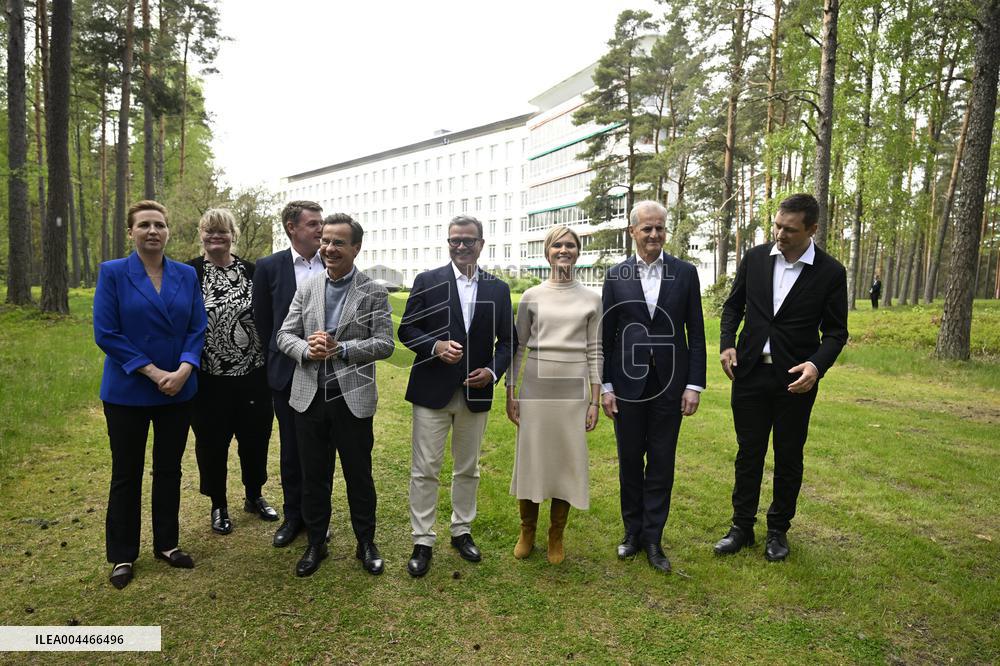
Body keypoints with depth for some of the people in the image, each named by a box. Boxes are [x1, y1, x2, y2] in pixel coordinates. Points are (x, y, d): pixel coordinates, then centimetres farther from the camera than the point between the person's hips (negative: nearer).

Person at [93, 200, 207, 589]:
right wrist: (153, 372, -17)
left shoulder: (187, 275, 3)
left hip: (178, 390, 3)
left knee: (169, 470, 13)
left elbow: (197, 328, 1)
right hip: (127, 391, -2)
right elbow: (105, 333, -11)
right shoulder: (112, 273, -5)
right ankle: (122, 556, 24)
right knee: (126, 474, 9)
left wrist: (183, 370, -16)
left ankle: (167, 544, 28)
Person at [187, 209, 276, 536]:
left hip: (252, 376, 2)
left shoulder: (252, 272, 4)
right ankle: (218, 506, 31)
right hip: (208, 379, -2)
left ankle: (254, 496, 36)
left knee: (255, 438, 13)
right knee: (212, 444, 12)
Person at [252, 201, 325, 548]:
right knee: (291, 449, 13)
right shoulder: (269, 267, -2)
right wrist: (277, 365, 6)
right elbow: (263, 322, 4)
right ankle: (293, 516, 30)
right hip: (287, 375, 0)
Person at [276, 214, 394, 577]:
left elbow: (385, 343, -9)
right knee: (314, 476, 14)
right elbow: (285, 335, 5)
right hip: (309, 396, 3)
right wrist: (306, 349, -16)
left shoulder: (374, 292, -4)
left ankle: (366, 544, 29)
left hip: (353, 398, -3)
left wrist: (340, 349, -19)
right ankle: (316, 544, 33)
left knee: (359, 475, 10)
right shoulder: (306, 288, 6)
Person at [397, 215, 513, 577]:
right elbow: (406, 329, 0)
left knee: (468, 469, 15)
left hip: (476, 393, 2)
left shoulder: (498, 289, 5)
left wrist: (493, 371, -10)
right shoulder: (427, 281, -1)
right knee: (424, 470, 3)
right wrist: (436, 346, -18)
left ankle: (461, 531, 33)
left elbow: (506, 341, 8)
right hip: (432, 391, -2)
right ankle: (422, 541, 17)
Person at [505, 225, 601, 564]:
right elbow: (517, 347, 6)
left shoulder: (591, 299, 4)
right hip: (535, 388, 0)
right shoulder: (532, 296, 3)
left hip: (573, 391, 0)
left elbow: (594, 352, 4)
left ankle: (556, 536, 26)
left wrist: (595, 400, 1)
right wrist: (510, 394, 2)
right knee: (530, 459, 6)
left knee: (566, 461, 7)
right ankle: (527, 533, 27)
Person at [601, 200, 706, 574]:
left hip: (669, 384, 0)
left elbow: (696, 332, 2)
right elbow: (606, 334, 2)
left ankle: (653, 539, 22)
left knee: (661, 463, 8)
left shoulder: (685, 273, 1)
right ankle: (633, 531, 28)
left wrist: (695, 385, -3)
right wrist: (605, 385, -1)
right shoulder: (616, 276, 1)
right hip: (628, 384, 0)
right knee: (630, 461, 11)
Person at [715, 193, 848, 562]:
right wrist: (727, 343, -5)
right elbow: (733, 305, 10)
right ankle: (742, 527, 24)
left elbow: (835, 332, -2)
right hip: (749, 372, 2)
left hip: (795, 379, -1)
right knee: (749, 453, 11)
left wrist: (817, 365, -20)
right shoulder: (755, 258, 0)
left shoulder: (831, 273, -6)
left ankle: (778, 529, 29)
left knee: (788, 457, 11)